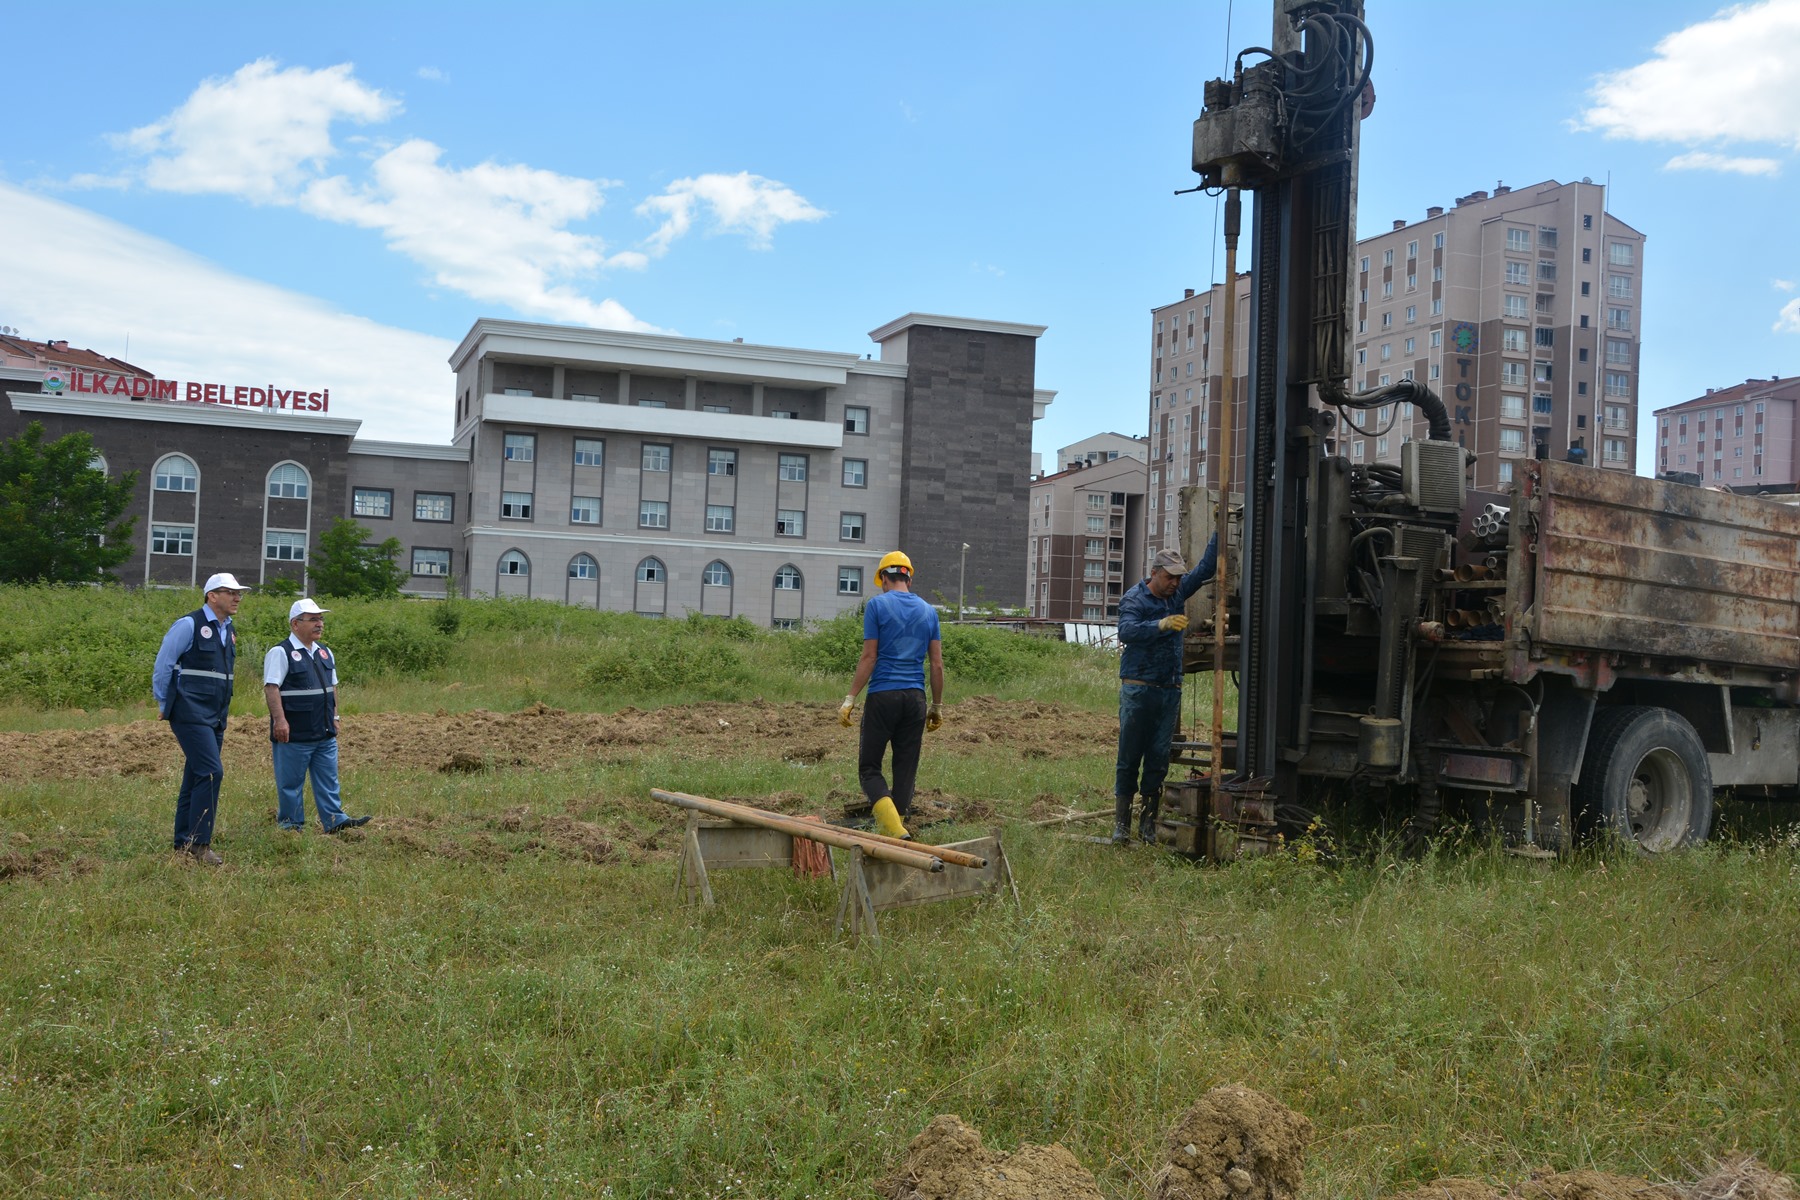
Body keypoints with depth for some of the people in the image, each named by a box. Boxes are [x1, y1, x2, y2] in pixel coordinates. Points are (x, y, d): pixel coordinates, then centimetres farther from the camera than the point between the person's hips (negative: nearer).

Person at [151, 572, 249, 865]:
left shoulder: (228, 630, 13)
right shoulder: (189, 625, -11)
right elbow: (162, 665, -7)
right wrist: (164, 705, 0)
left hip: (216, 717, 8)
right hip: (191, 715, -8)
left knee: (196, 777, 12)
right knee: (211, 772, -15)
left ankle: (184, 841, 19)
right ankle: (199, 842, -10)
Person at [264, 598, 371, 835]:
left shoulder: (325, 653, 15)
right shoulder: (281, 653, -10)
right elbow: (271, 688, -17)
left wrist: (334, 717, 18)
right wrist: (279, 720, -24)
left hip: (325, 734, 7)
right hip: (294, 735, -7)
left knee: (328, 780, 8)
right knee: (290, 782, 2)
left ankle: (334, 819, 12)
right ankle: (291, 825, 11)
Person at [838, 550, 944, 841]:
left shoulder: (877, 605, -1)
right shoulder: (928, 611, 12)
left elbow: (869, 657, -7)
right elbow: (937, 665, 9)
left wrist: (850, 699, -4)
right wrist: (937, 706, 17)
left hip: (883, 696, -4)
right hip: (915, 697, 4)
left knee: (869, 767, 2)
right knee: (906, 770, 9)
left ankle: (895, 829, -17)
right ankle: (895, 829, 10)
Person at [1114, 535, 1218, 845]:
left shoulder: (1178, 592, 11)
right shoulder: (1135, 599, -8)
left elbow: (1206, 567, 16)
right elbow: (1126, 630, -26)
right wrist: (1162, 624, -38)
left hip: (1170, 690, 6)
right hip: (1138, 689, -6)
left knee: (1159, 759, 5)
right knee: (1129, 758, -3)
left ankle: (1148, 822, 11)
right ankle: (1121, 823, 0)